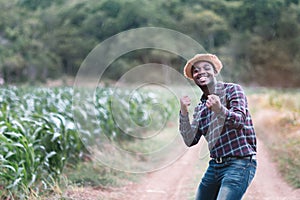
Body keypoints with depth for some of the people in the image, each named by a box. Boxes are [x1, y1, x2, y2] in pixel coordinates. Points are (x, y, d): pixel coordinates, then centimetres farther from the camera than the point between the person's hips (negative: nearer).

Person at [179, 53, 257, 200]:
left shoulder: (232, 89, -2)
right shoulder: (200, 107, 13)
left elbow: (240, 120, -17)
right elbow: (190, 141, 4)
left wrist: (220, 110, -36)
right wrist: (184, 112, -8)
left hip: (239, 163, -6)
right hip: (215, 165, 7)